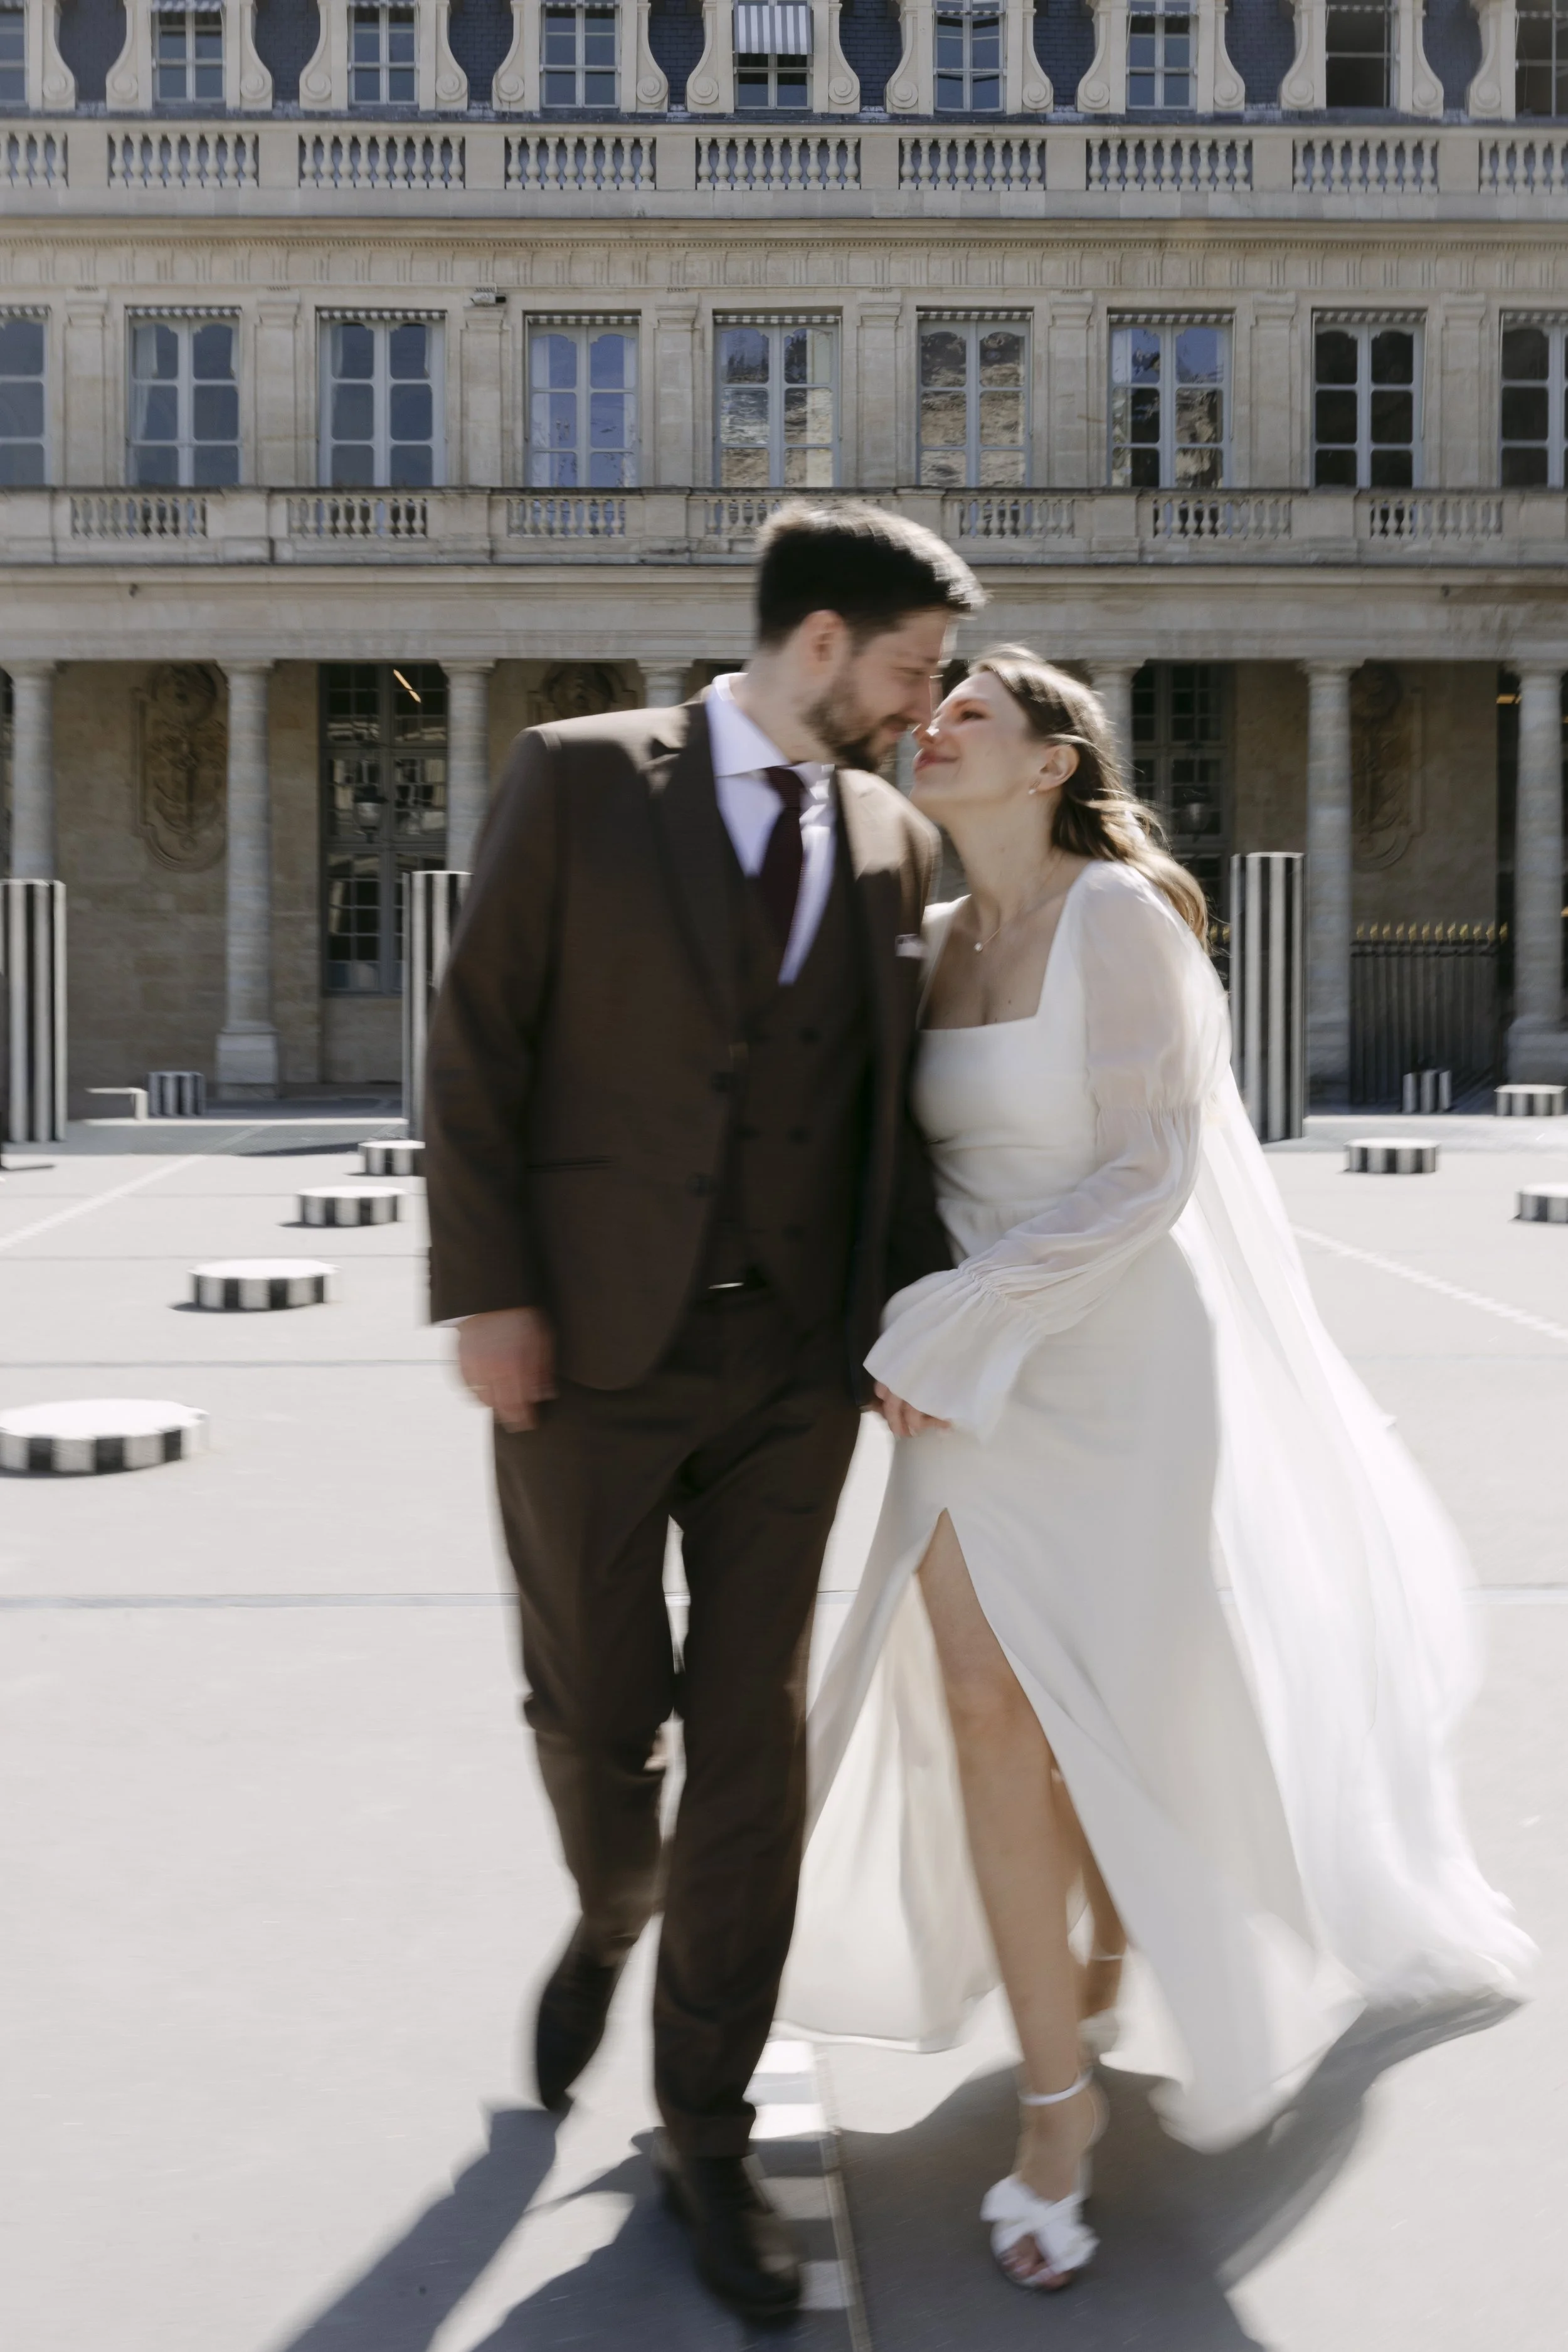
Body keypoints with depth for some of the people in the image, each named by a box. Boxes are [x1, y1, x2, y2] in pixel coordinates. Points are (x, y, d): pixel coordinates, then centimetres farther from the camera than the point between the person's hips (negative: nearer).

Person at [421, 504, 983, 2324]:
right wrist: (484, 1291, -11)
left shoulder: (895, 840, 8)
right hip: (588, 1346, -2)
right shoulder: (575, 780, -3)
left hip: (792, 1358, 3)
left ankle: (706, 2134, 18)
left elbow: (888, 1104, 11)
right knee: (595, 1710, 8)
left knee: (749, 1733, 4)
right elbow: (477, 1041, -5)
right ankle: (611, 1915, 44)